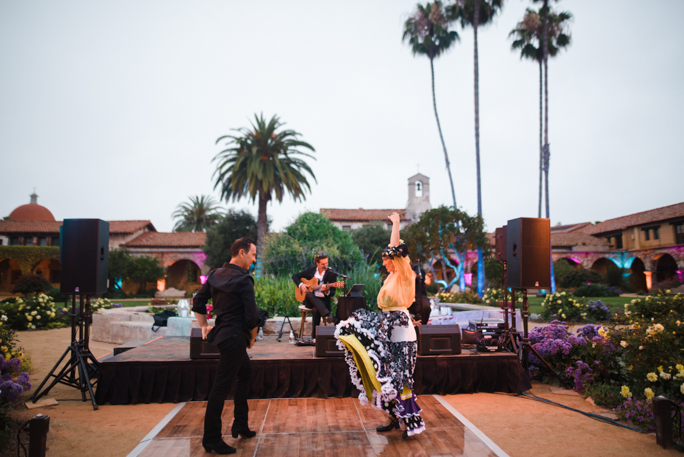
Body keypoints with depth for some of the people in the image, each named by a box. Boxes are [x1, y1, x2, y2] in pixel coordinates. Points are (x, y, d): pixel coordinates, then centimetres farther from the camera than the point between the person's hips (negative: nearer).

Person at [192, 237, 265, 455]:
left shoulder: (216, 274, 8)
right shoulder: (243, 280, -17)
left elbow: (198, 301, 13)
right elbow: (252, 316, -18)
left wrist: (204, 326, 19)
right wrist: (252, 336, -1)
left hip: (221, 332, 10)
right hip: (235, 337, -10)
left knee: (246, 374, 23)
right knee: (221, 386, -2)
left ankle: (240, 425, 32)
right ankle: (211, 439, 9)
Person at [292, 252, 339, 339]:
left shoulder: (332, 274, 0)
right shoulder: (311, 270, 7)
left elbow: (332, 293, -3)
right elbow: (295, 276, 15)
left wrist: (327, 291, -26)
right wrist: (301, 285, -4)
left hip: (323, 301, -2)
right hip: (309, 300, 2)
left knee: (316, 309, -37)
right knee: (309, 294, -35)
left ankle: (314, 336, -27)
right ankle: (327, 314, -49)